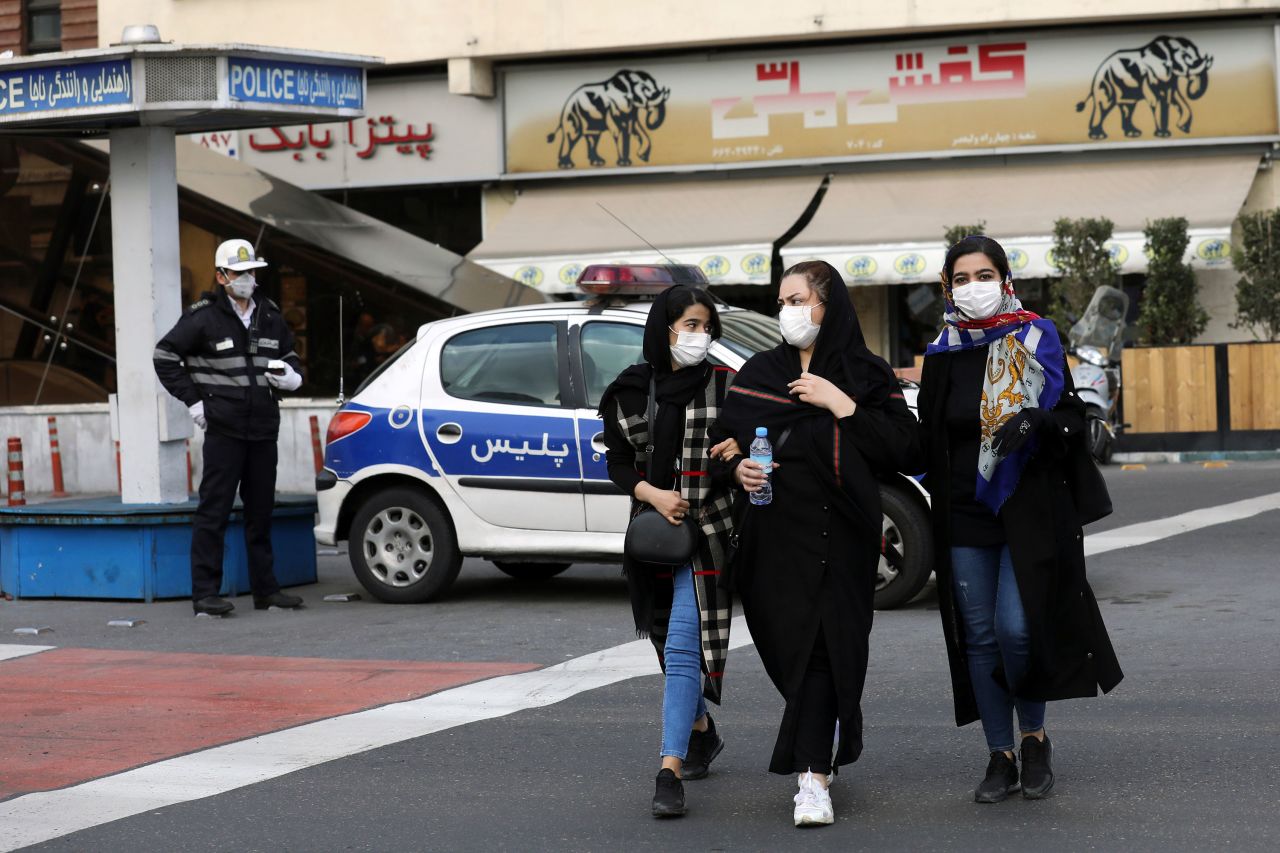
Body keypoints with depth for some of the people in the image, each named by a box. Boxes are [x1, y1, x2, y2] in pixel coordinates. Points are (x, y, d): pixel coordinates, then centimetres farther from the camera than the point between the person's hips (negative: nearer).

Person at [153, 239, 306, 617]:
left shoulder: (270, 316, 12)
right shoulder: (204, 317, -6)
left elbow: (289, 355, 26)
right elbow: (164, 356, -3)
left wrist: (292, 376, 3)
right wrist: (193, 401, -7)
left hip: (264, 430, 6)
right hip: (224, 430, -6)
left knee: (261, 512, 12)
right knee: (213, 512, -6)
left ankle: (265, 589, 19)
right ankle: (205, 593, -5)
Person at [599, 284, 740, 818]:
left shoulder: (723, 385, -3)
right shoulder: (631, 389, 4)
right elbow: (617, 460, 7)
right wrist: (652, 494, -11)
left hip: (707, 529, -4)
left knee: (684, 645, -14)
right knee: (671, 642, 17)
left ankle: (671, 771, -20)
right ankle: (701, 733, 41)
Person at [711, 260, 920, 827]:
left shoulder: (865, 375, 4)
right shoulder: (759, 373, 12)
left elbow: (905, 449, -5)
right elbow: (722, 437, 16)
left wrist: (840, 404, -10)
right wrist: (738, 467, -6)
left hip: (837, 535, -3)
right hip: (773, 532, 3)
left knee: (821, 647, -11)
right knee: (787, 646, 3)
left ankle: (813, 779, -14)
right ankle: (819, 754, 25)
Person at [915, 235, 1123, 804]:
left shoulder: (1036, 342, 0)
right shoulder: (942, 356, 8)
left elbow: (1073, 421, 1)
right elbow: (929, 442, 15)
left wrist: (1035, 420, -20)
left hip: (1028, 512, -3)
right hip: (965, 519, 3)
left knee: (1015, 626, -15)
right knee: (980, 636, 3)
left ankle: (1034, 736, 9)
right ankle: (1000, 757, 13)